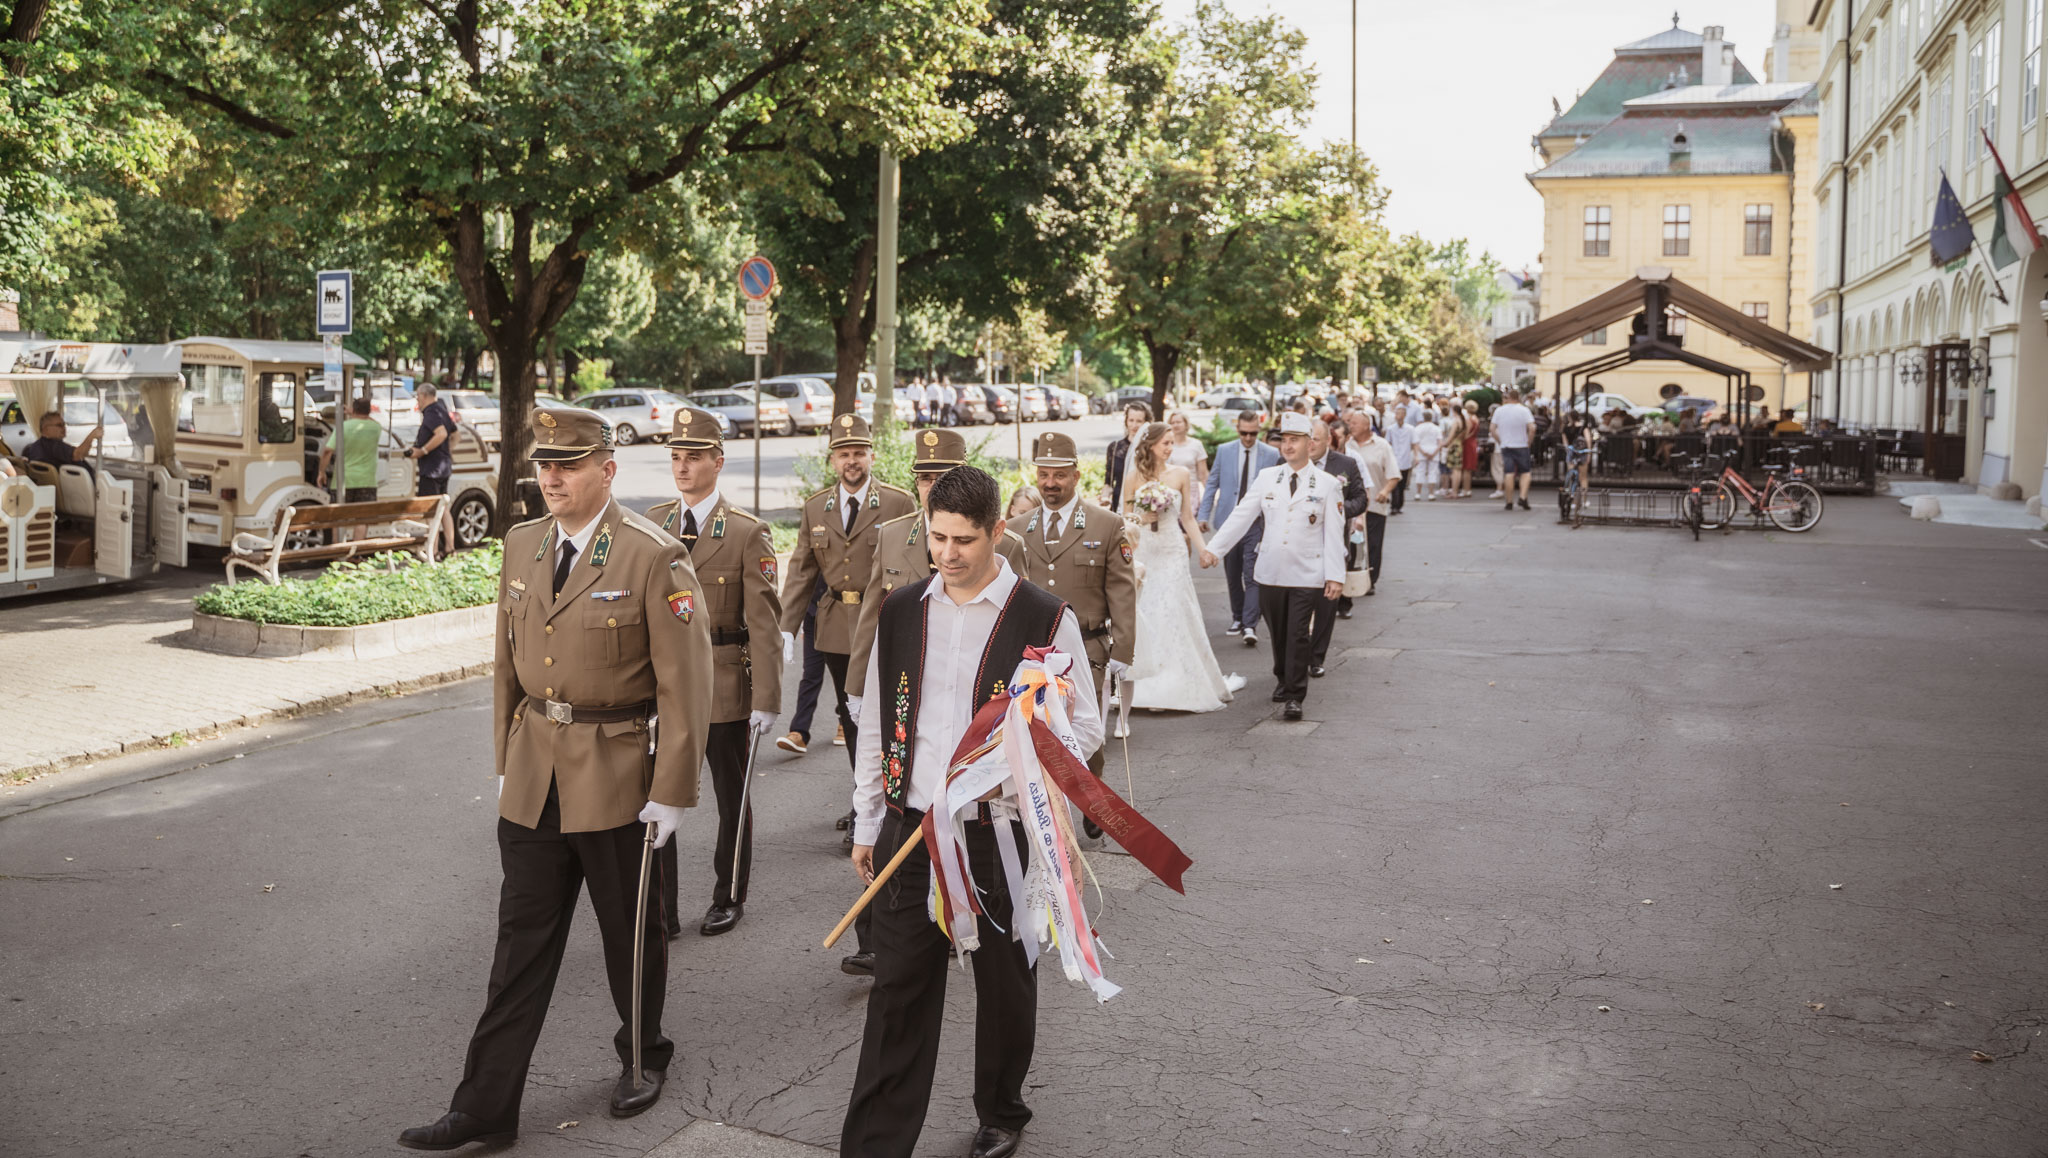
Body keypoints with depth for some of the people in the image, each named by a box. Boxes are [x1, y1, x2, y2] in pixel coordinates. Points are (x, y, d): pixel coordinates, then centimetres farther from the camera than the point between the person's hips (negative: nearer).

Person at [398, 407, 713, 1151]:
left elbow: (685, 683, -14)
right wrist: (506, 760, 13)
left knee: (629, 931, 13)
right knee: (522, 940, 9)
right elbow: (508, 662, 13)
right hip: (533, 776, 5)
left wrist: (671, 790, -14)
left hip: (616, 777, -5)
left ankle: (644, 1056, 37)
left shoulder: (655, 558, -14)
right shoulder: (522, 545, 5)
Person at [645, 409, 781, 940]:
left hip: (724, 686, -3)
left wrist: (766, 699, -13)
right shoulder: (651, 526, 5)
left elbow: (764, 624, -9)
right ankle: (662, 910, 13)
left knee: (732, 797, 12)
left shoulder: (747, 534, -7)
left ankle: (729, 898, 29)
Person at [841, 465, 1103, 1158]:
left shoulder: (1045, 619, -7)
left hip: (1001, 833, -2)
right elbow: (877, 723, 12)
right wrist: (867, 824, 12)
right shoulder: (901, 612, 5)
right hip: (910, 829, 3)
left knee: (1005, 986, 14)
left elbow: (1084, 727, -2)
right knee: (898, 990, 5)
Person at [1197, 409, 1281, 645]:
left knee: (1252, 575, -11)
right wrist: (1203, 515, 3)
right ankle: (1238, 618, 26)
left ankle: (1250, 625, -13)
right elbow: (1212, 484, 9)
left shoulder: (1271, 455, 0)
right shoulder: (1224, 451, 5)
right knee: (1232, 574, 11)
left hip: (1257, 523, -3)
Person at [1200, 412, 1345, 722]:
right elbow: (1241, 516, 3)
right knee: (1278, 634, 13)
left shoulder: (1327, 484, 0)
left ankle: (1294, 697, 1)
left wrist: (1335, 576, -6)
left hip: (1307, 575, -3)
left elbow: (1334, 533, -1)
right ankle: (1283, 680, 34)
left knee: (1298, 635, -6)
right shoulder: (1267, 477, 7)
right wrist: (1213, 547, -7)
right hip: (1270, 572, 3)